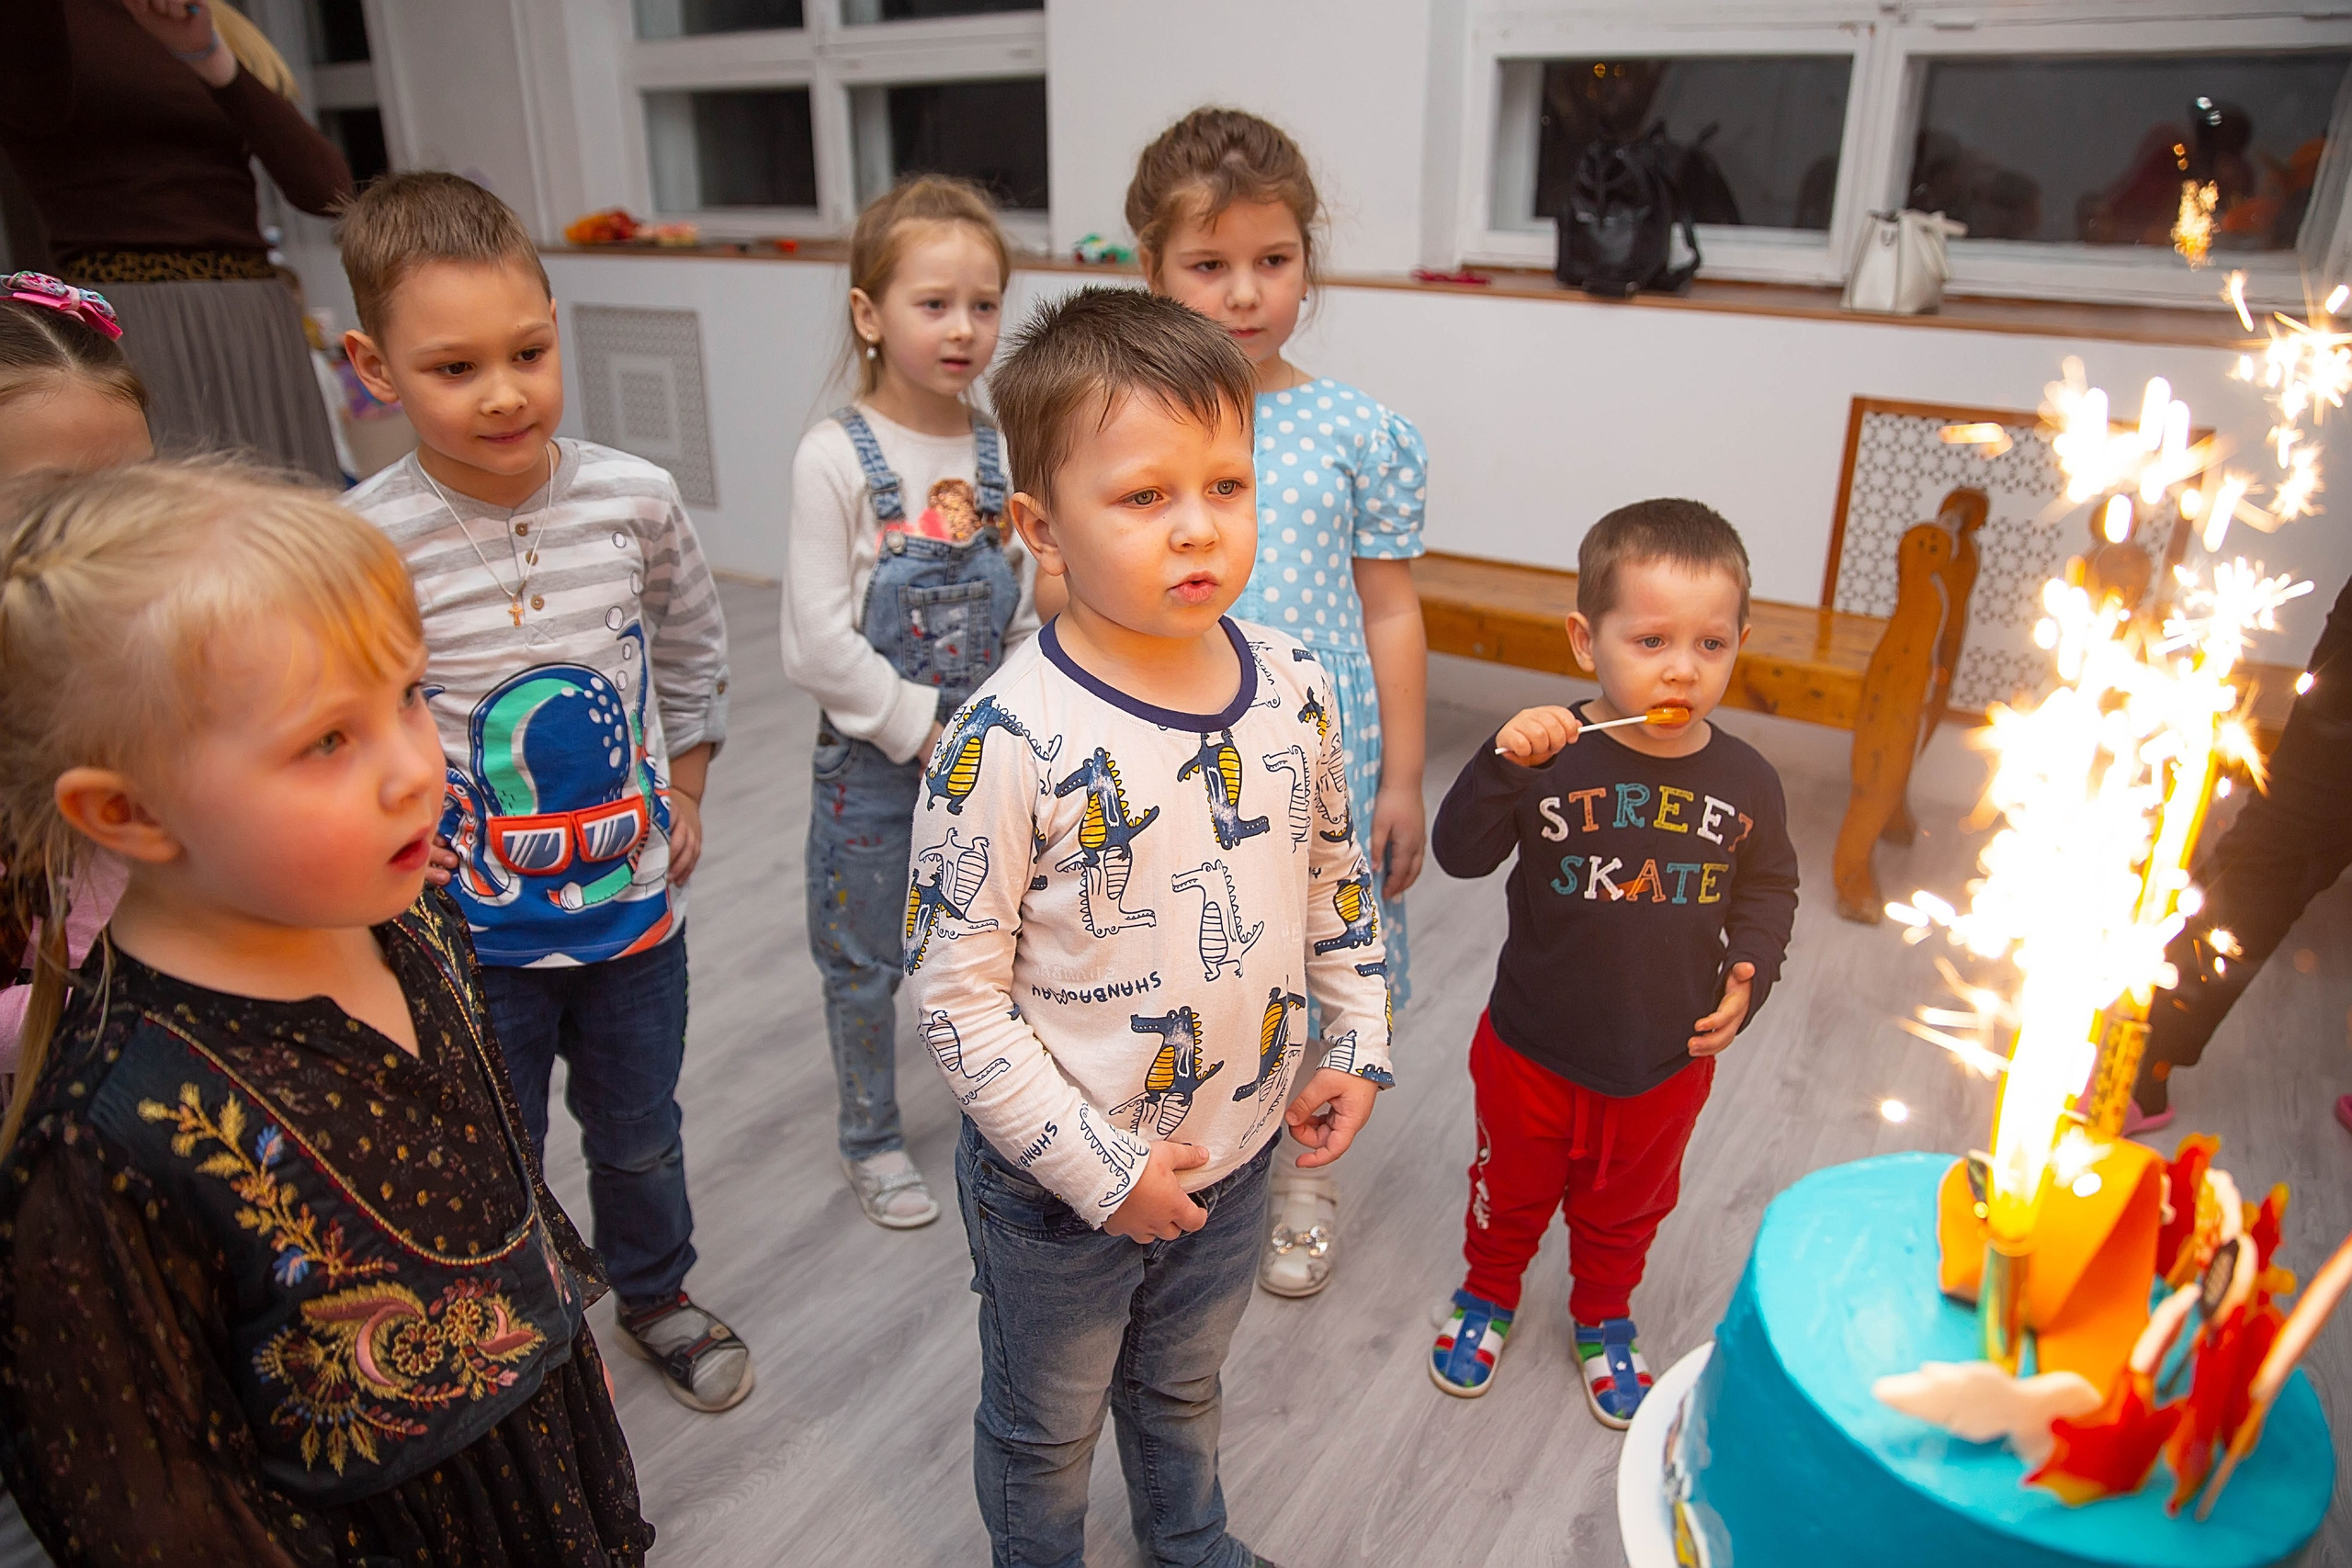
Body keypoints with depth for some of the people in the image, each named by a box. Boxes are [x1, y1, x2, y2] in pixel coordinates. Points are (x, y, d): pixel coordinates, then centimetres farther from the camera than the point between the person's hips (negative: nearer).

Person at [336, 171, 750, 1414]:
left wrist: (684, 792, 7)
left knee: (639, 1135, 22)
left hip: (633, 902, 2)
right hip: (469, 931, -2)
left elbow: (694, 646, 7)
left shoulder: (635, 499, -10)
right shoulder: (362, 542, -19)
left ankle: (655, 1294, 50)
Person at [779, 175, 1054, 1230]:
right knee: (864, 963, 12)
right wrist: (923, 731, -15)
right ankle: (870, 1141, 34)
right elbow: (818, 645, -18)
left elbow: (1034, 610, 3)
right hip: (870, 757, -3)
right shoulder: (837, 457, -14)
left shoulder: (1005, 452, -2)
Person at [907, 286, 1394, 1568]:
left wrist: (1359, 1042, 4)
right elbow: (953, 993, -21)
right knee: (1048, 1425, 23)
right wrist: (1097, 1167, -19)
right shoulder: (1011, 741, -27)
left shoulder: (1292, 687, -9)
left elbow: (1333, 875, 7)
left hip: (1236, 1149, 5)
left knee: (1184, 1382, 32)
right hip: (1058, 1187, -4)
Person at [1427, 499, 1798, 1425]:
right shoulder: (1555, 755, -20)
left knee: (1626, 1210, 26)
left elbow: (1770, 887, 6)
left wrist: (1749, 971, -8)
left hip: (1668, 1062, 2)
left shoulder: (1745, 782, -10)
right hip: (1533, 1050, -2)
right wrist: (1505, 765, -39)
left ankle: (1604, 1320, 53)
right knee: (1512, 1190, 23)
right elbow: (1460, 853, -25)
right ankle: (1487, 1296, 51)